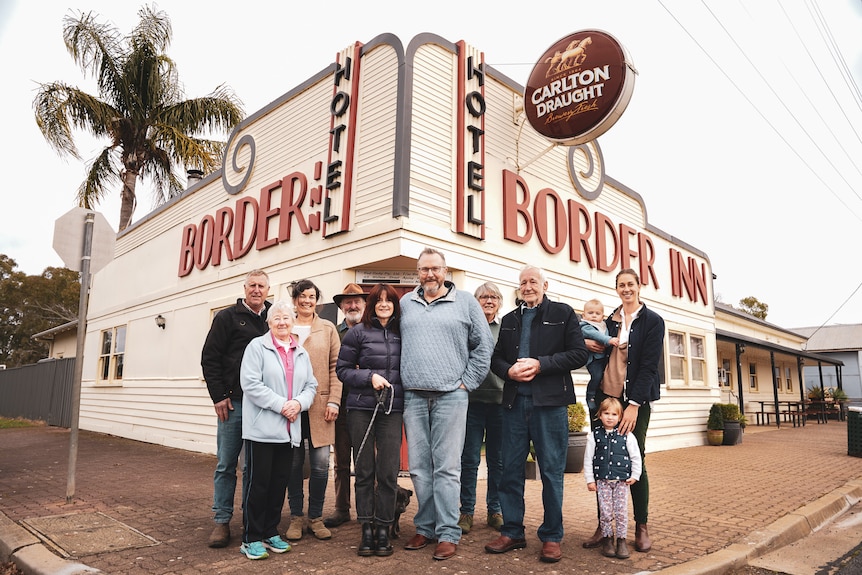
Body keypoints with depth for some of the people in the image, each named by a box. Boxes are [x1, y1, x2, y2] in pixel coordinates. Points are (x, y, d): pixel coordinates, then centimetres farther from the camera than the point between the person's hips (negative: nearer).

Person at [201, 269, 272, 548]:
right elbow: (209, 358, 0)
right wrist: (219, 396, -7)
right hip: (233, 402, -2)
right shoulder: (227, 317, 2)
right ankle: (222, 521, 16)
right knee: (226, 464, 5)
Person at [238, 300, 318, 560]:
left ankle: (271, 533, 25)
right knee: (258, 483, 1)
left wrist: (299, 403, -9)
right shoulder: (257, 346, -3)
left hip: (289, 429, 5)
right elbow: (250, 383, -13)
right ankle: (251, 538, 13)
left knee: (280, 483, 12)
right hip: (262, 428, -5)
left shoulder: (301, 353, 14)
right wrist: (281, 405, -17)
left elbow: (311, 385, 12)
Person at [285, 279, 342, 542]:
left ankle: (315, 518, 16)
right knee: (293, 463, 5)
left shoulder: (328, 328, 9)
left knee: (320, 464, 0)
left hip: (319, 405, 0)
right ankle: (296, 517, 20)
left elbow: (335, 367, 5)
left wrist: (334, 400, -4)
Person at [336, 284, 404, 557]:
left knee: (388, 471, 0)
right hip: (361, 408, -1)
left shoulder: (402, 333, 7)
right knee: (364, 470, 6)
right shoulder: (358, 332, 0)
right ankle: (367, 530, 17)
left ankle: (383, 529, 14)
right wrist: (369, 376, -11)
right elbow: (342, 369, 2)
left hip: (392, 409, 1)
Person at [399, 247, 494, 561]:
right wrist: (401, 381, 10)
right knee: (419, 467, 9)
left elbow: (484, 344, 4)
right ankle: (425, 527, 23)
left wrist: (467, 381, -1)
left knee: (446, 468, -1)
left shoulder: (465, 301, 4)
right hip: (413, 396, 3)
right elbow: (396, 344, 18)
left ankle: (448, 533, 9)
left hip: (450, 396, -3)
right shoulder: (405, 303, 11)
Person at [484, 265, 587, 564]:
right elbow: (496, 358, 16)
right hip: (515, 401, 4)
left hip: (550, 403, -4)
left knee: (552, 470, 3)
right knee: (511, 469, 7)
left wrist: (540, 364, -14)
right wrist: (509, 371, -6)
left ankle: (551, 536, 17)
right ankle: (512, 532, 21)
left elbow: (579, 354, -4)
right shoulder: (509, 320, 18)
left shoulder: (563, 313, 4)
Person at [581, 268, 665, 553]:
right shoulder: (610, 321, 12)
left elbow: (649, 366, -8)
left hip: (636, 399, -3)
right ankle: (603, 524, 13)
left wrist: (634, 404, -15)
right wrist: (590, 345, -5)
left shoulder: (653, 321, -1)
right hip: (606, 396, 4)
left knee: (635, 461, 0)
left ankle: (641, 527, 15)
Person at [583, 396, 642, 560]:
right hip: (602, 480, 0)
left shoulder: (626, 435, -1)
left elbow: (636, 456, 6)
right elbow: (588, 459, 1)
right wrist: (590, 479, -1)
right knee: (605, 512, 4)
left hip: (622, 480, 0)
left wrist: (635, 475, 2)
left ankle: (622, 540, 17)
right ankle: (607, 539, 19)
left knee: (621, 512, 3)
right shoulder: (594, 435, -2)